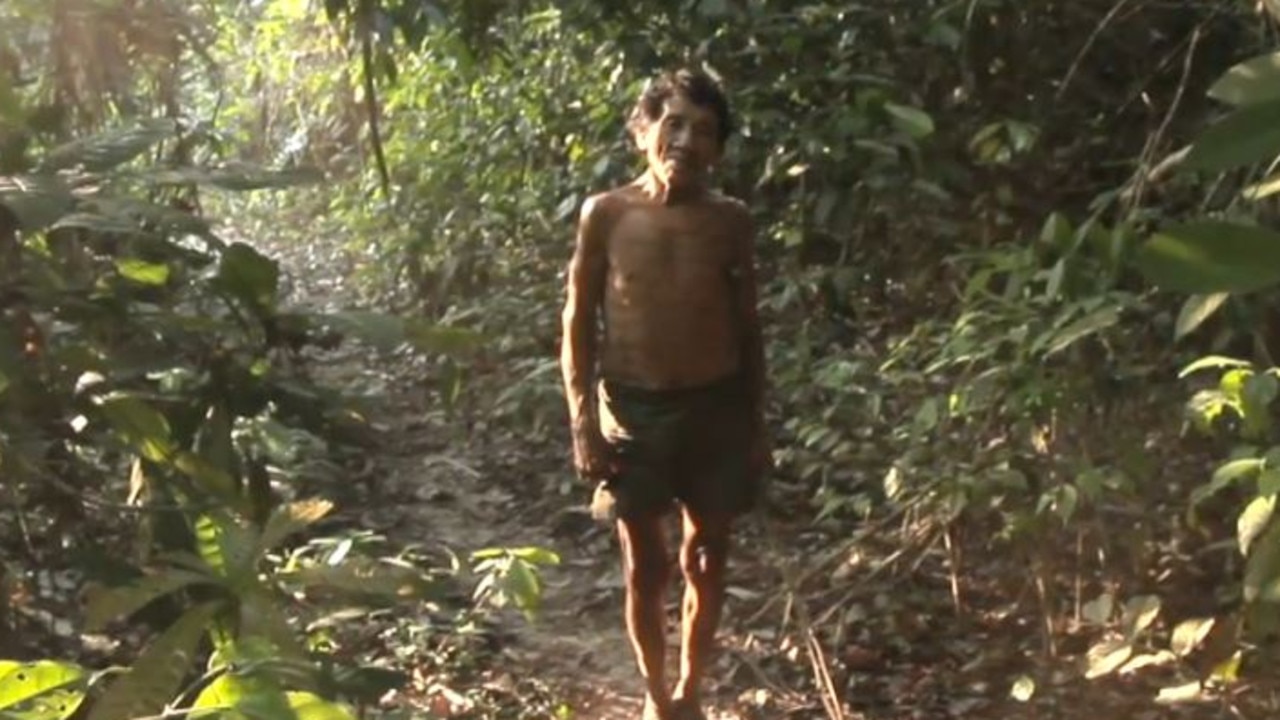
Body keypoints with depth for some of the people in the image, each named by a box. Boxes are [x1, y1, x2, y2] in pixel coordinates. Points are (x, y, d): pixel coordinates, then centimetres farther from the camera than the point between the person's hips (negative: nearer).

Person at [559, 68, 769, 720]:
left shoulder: (730, 221, -1)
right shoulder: (606, 215, -6)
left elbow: (747, 327, 6)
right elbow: (578, 324, -1)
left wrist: (757, 424, 6)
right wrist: (583, 423, -7)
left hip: (715, 408, 2)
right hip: (634, 411, -1)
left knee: (705, 559, 12)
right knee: (644, 567, 8)